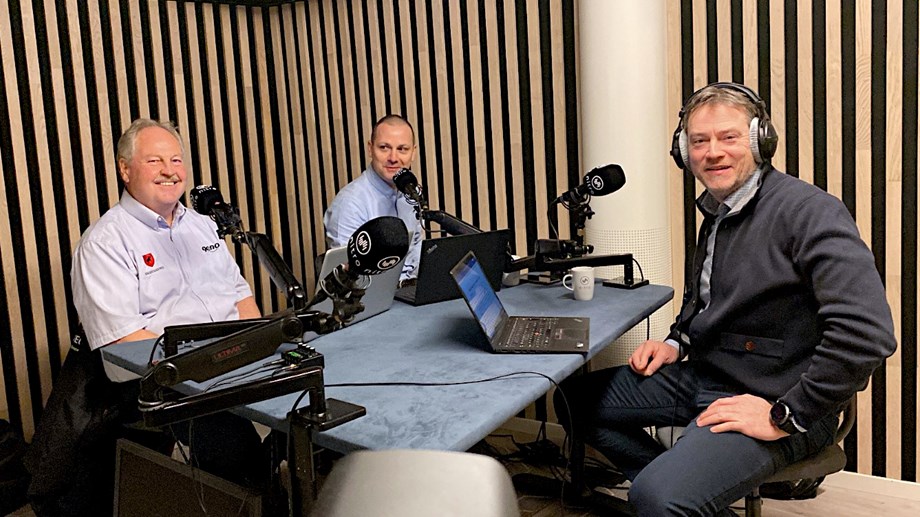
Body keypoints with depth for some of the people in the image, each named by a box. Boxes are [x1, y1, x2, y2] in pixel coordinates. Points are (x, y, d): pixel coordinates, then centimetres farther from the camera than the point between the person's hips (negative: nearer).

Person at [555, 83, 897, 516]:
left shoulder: (808, 211, -18)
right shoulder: (716, 212, 10)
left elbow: (867, 332, -28)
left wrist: (785, 418, -23)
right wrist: (677, 342, 10)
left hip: (769, 399, -9)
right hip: (701, 375, 9)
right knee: (575, 397, 13)